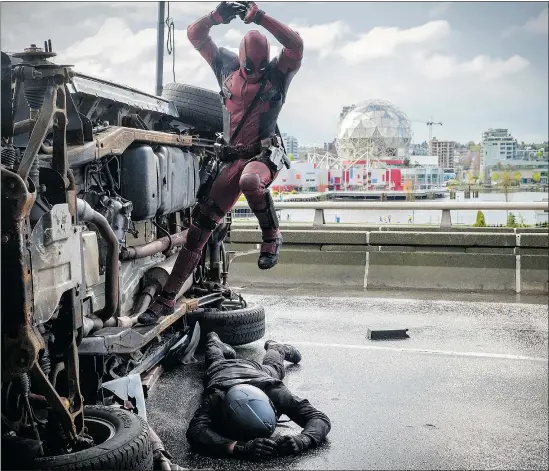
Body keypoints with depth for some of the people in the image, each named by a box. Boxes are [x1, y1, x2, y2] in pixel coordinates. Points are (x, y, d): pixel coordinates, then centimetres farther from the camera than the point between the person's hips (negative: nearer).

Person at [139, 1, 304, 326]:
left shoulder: (278, 73, -2)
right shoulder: (226, 65, 9)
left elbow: (296, 44, -20)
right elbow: (194, 35, 8)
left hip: (264, 153, -4)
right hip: (232, 157, 4)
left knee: (250, 181, -43)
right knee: (201, 224, -3)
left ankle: (272, 236, -14)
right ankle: (168, 299, 4)